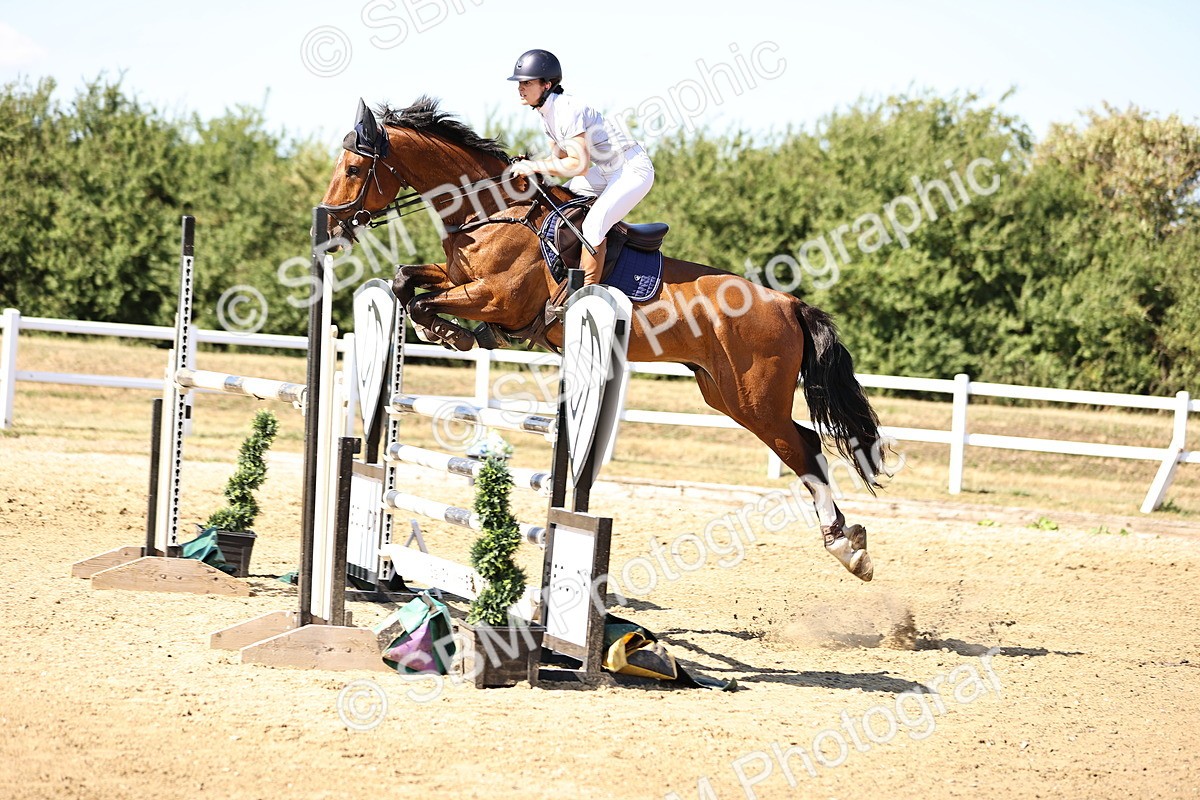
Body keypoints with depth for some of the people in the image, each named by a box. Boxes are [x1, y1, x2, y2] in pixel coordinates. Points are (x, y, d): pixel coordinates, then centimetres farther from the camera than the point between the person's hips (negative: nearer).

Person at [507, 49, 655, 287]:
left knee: (593, 225, -25)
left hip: (634, 169, -10)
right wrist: (527, 166, -5)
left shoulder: (568, 110, -24)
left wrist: (535, 166, -24)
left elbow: (580, 165, -31)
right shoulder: (547, 114, 5)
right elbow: (560, 157, 13)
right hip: (609, 170, 10)